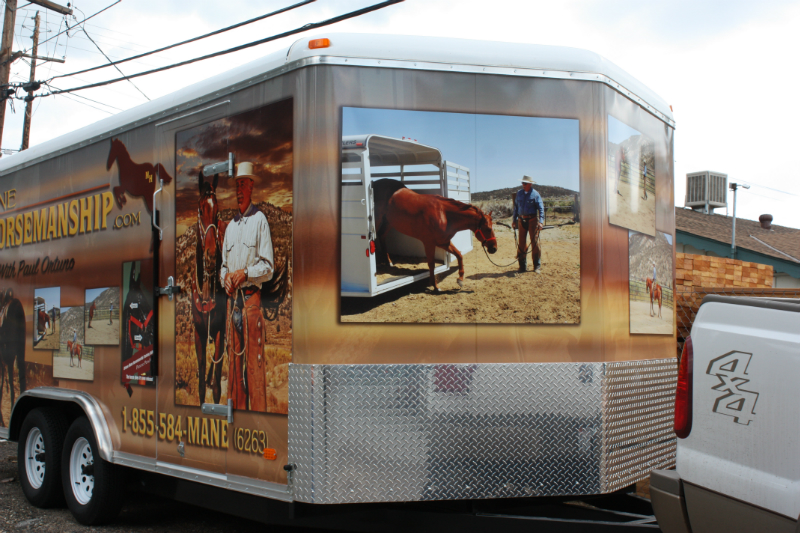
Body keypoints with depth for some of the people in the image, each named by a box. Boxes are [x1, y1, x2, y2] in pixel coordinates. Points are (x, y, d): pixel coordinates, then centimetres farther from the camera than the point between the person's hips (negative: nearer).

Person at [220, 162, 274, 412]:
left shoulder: (260, 220, -2)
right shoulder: (230, 225, 19)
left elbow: (268, 267, -6)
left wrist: (245, 273, -17)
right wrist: (226, 276, 0)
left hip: (251, 297, -6)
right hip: (232, 299, 6)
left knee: (254, 362, -7)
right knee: (234, 358, 9)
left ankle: (259, 412, -3)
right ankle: (237, 411, 16)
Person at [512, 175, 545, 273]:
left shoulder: (535, 194, -4)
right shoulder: (519, 193, 9)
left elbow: (541, 208, -8)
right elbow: (516, 207, 18)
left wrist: (541, 221, -19)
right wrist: (514, 219, 15)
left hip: (532, 220, -4)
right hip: (521, 220, 4)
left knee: (534, 242, -3)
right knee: (522, 242, 5)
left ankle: (537, 266, 3)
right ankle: (523, 265, 14)